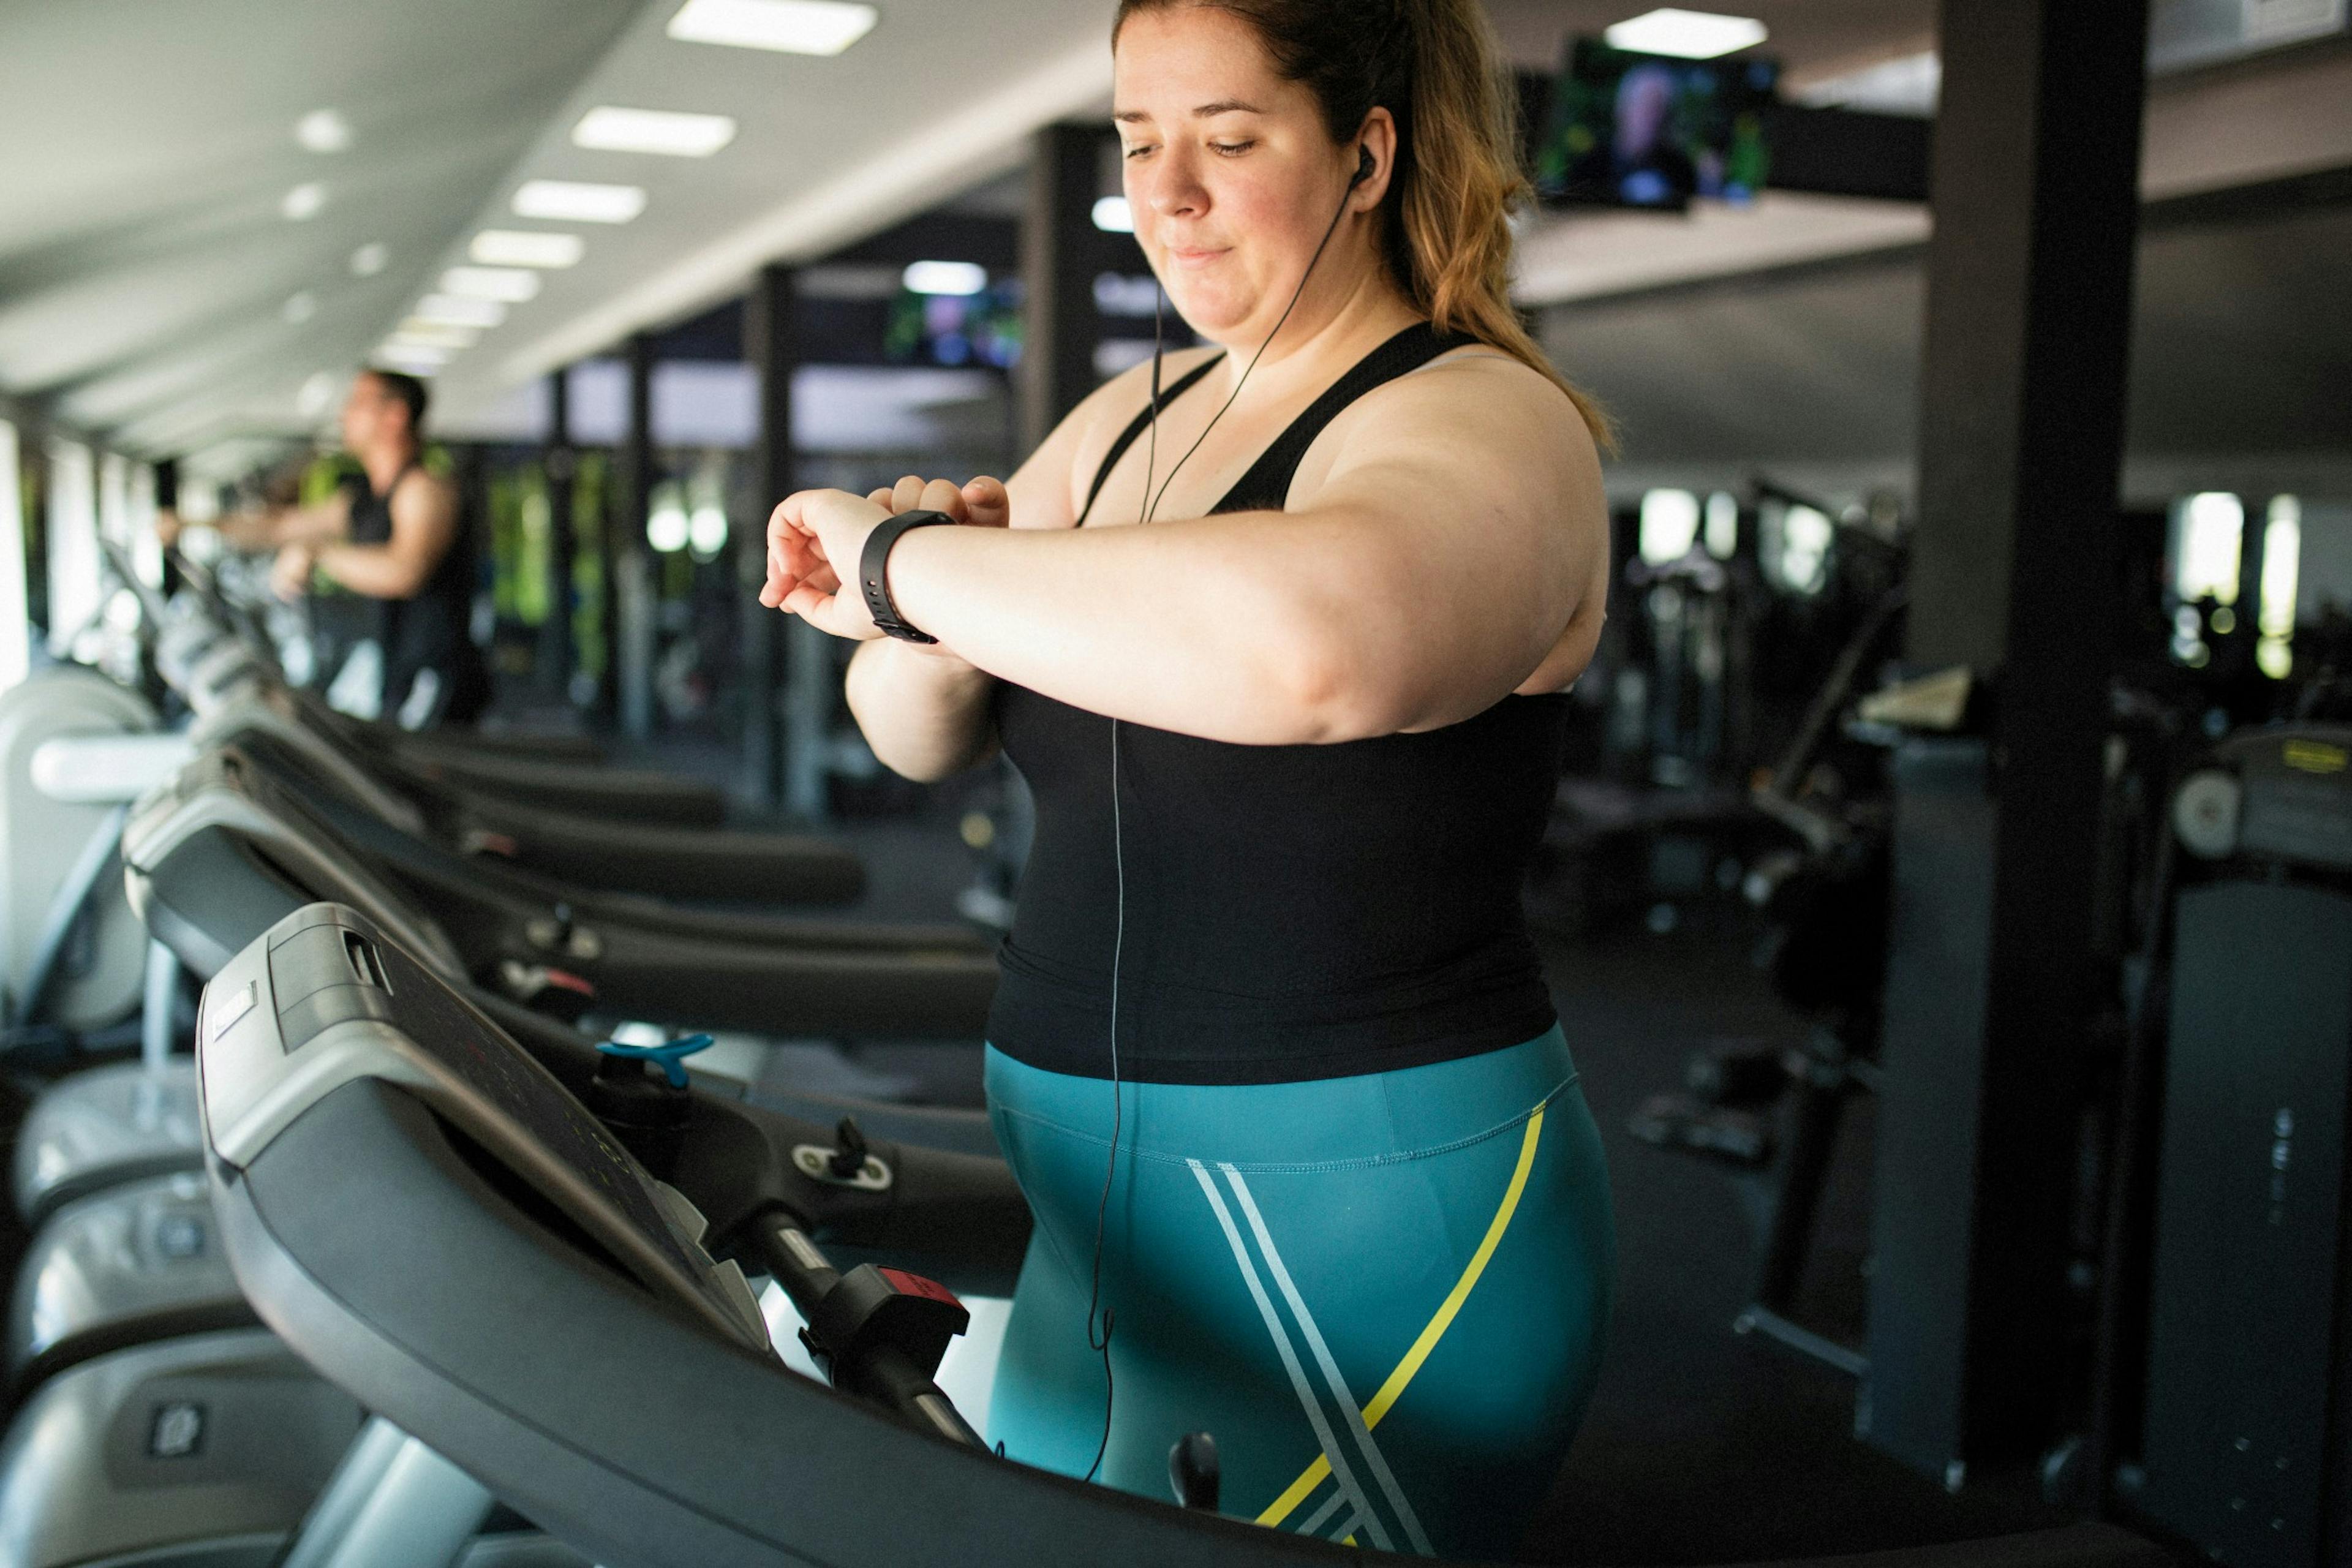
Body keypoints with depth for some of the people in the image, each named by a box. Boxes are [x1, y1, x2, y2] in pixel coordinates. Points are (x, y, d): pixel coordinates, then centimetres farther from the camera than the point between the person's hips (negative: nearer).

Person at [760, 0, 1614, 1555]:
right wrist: (931, 618, -13)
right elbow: (919, 737, 10)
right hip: (1118, 1209, 8)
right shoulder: (1128, 420, 10)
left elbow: (1311, 644, -40)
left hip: (1369, 1218, -8)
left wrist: (907, 559, -28)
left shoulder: (1482, 425, -16)